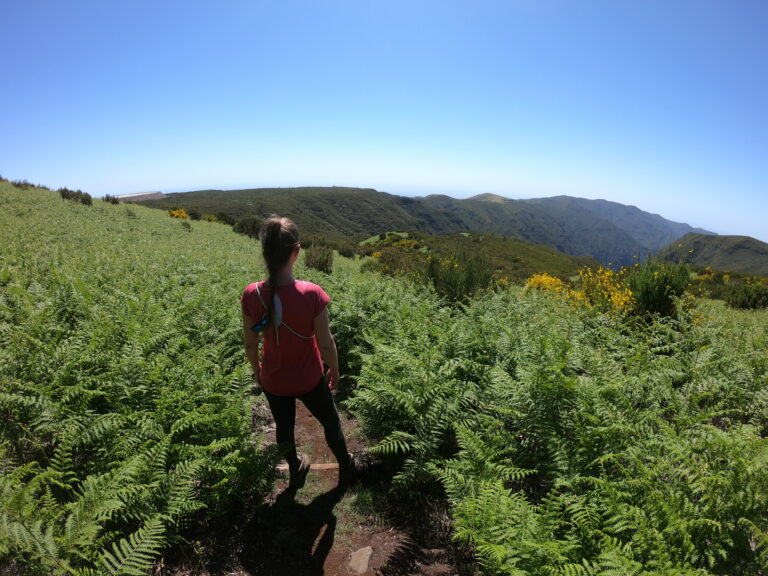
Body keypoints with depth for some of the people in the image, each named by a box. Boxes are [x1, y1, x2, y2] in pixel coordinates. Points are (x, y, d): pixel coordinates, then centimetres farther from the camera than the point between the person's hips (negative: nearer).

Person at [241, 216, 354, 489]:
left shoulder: (252, 295, -21)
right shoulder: (312, 294, -30)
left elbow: (251, 343, -8)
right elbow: (326, 343, -19)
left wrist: (257, 371, 12)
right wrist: (334, 370, 1)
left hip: (273, 381, 3)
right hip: (309, 379, -2)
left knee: (284, 426, 28)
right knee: (330, 422, 25)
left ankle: (295, 472, 54)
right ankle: (346, 468, 49)